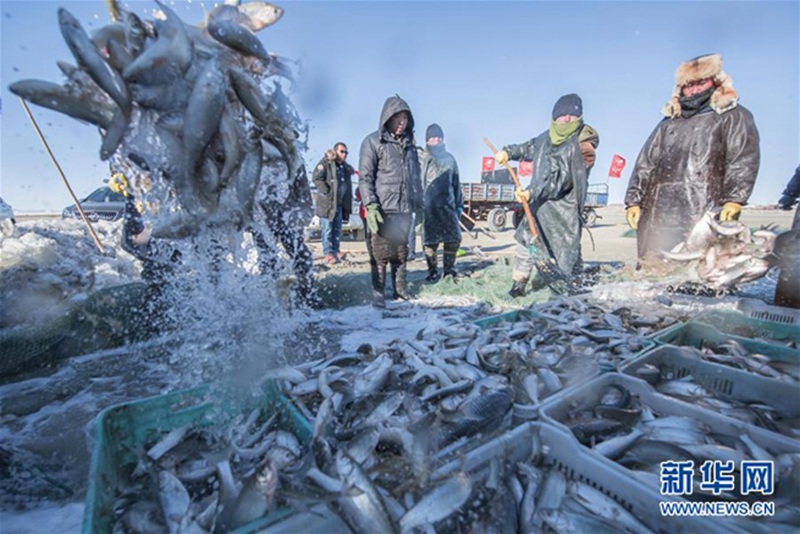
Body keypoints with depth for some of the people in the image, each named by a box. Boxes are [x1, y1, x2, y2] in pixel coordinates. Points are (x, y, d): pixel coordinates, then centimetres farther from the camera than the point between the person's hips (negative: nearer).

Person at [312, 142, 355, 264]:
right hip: (327, 202, -7)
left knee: (337, 230, 9)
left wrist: (348, 204, 12)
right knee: (328, 229, -4)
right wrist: (326, 191, -19)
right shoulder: (325, 163, -4)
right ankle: (328, 254, -1)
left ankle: (335, 253, 16)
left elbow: (348, 186, 20)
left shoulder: (346, 167, 16)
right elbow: (316, 177, -14)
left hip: (340, 204, 7)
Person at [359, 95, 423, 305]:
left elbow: (416, 177, 23)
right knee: (381, 254, -3)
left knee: (401, 253, 10)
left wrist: (419, 204, 18)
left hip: (404, 209, 6)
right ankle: (377, 292, 7)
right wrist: (370, 206, -16)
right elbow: (365, 177, -7)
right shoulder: (373, 142, -1)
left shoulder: (409, 144, 18)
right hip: (383, 210, -6)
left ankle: (400, 290, 20)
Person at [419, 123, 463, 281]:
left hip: (448, 205, 3)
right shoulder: (421, 159, 4)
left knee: (454, 238, -1)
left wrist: (459, 204, 17)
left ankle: (449, 270, 15)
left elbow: (456, 183, 19)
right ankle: (432, 271, 16)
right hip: (428, 207, -3)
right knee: (430, 241, 0)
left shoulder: (449, 158, 16)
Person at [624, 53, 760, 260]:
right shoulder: (668, 123, 27)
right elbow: (645, 163, 20)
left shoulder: (733, 117, 14)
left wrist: (734, 199, -13)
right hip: (657, 216, 4)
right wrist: (633, 201, 10)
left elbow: (744, 161, 2)